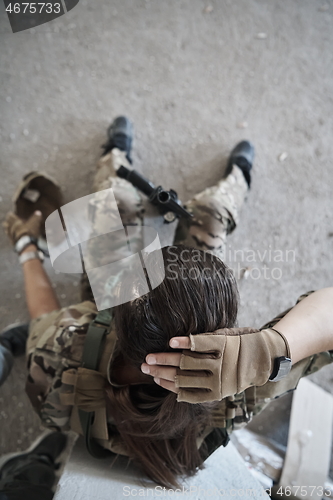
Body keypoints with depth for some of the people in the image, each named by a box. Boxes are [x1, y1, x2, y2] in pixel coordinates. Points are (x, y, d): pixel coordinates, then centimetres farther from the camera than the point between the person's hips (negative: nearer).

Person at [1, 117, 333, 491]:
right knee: (209, 208, 10)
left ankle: (116, 156, 55)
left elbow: (45, 315, -21)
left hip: (103, 317, 1)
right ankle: (237, 179, 51)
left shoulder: (58, 368, -45)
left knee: (117, 201, 14)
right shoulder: (235, 401, -47)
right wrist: (268, 349, -66)